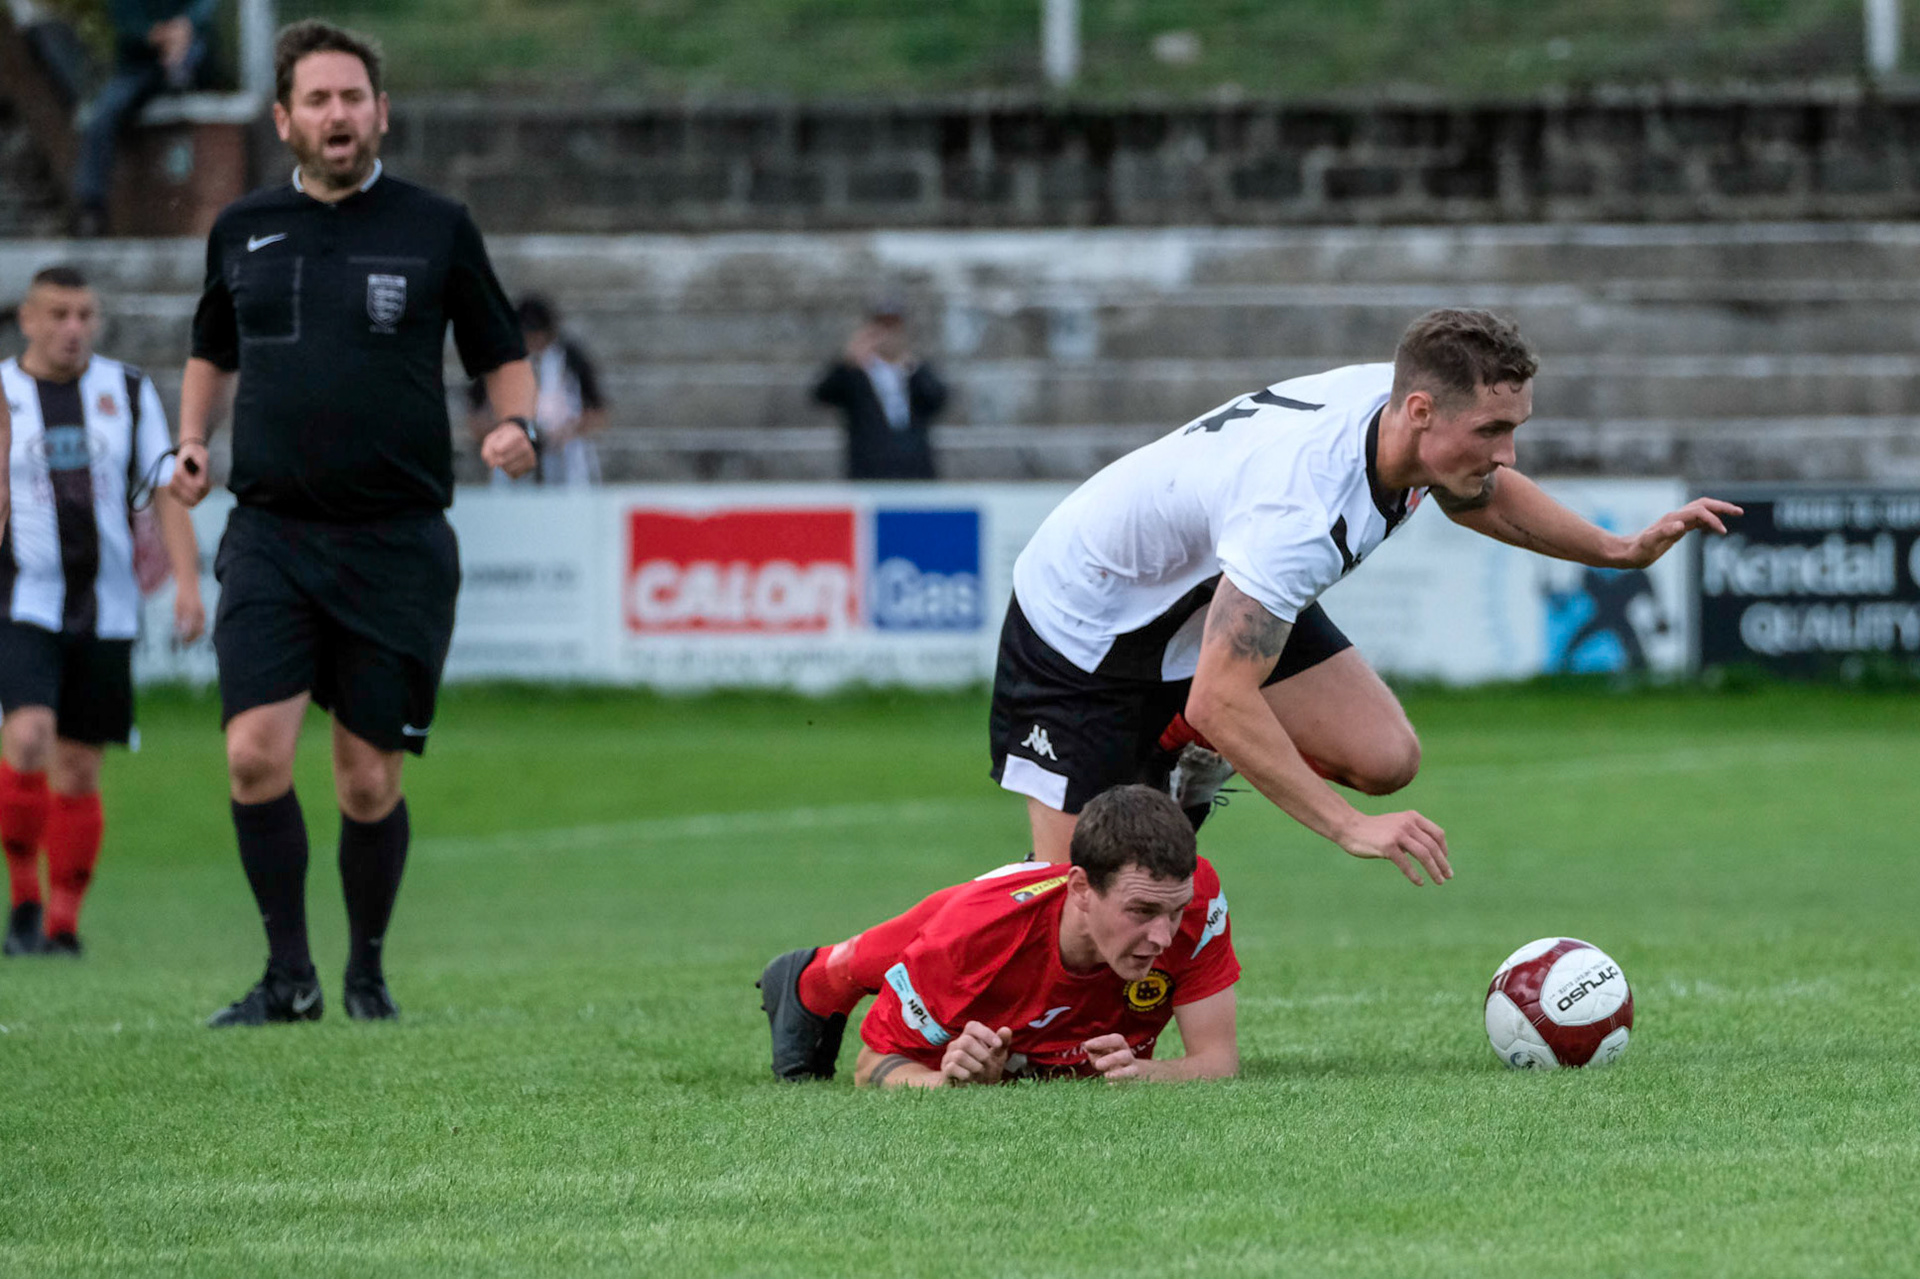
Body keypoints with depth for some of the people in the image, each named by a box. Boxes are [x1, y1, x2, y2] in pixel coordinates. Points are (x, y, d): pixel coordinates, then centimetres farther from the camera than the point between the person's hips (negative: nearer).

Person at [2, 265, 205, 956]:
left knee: (77, 772, 4)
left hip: (105, 611, 2)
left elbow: (166, 493, 5)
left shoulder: (129, 392, 7)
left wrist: (186, 581, -5)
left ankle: (62, 922, 16)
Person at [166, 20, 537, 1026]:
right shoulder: (242, 231, 9)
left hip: (396, 545, -1)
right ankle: (288, 976, -1)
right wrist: (193, 440, 9)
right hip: (270, 536, 1)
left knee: (368, 782, 0)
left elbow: (501, 355, 12)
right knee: (256, 754, -14)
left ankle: (367, 971, 21)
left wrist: (515, 425, -8)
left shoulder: (437, 229, 3)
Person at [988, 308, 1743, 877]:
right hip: (1082, 627, -8)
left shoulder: (1398, 405, -15)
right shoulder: (1300, 512, -42)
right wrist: (1350, 828, -45)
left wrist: (1622, 551, 2)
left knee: (1384, 757, -10)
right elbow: (1221, 700, -44)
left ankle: (1183, 763, 14)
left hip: (1217, 593, 8)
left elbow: (1481, 495, 12)